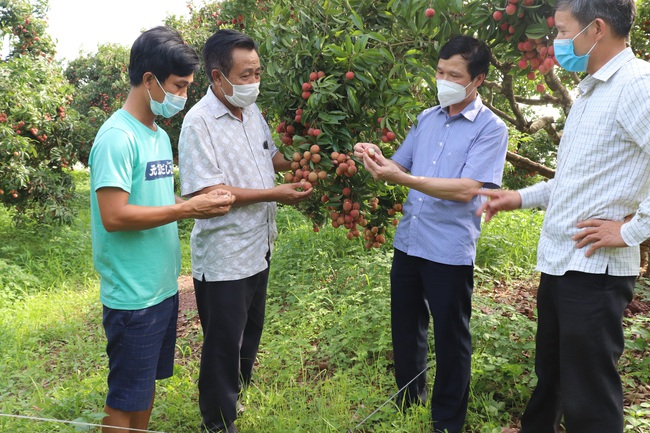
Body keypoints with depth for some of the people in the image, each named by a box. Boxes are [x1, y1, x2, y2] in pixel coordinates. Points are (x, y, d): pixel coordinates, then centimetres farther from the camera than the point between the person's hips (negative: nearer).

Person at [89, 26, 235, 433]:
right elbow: (113, 216, -24)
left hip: (163, 287, 8)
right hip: (133, 296, -8)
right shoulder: (118, 137, -18)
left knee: (149, 384, 22)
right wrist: (187, 208, -21)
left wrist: (203, 200, -1)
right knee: (126, 399, 7)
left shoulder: (160, 136, 10)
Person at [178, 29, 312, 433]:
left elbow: (270, 156, 19)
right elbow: (207, 192, -24)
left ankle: (241, 397, 43)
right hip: (223, 259, -8)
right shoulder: (199, 122, -19)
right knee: (223, 345, 7)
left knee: (250, 333, 23)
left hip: (258, 248, 8)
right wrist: (273, 195, -23)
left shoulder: (252, 111, 5)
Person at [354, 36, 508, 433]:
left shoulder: (490, 128, -10)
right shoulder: (427, 119, 9)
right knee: (405, 328, 19)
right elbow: (400, 167, 14)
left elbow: (466, 190, -22)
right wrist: (379, 161, -10)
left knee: (450, 338, 9)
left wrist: (401, 178, -27)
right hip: (408, 242, 6)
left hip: (450, 251, -6)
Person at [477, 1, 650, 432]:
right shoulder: (590, 91, 15)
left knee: (587, 395, 2)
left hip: (594, 268, -9)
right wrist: (522, 197, 17)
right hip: (558, 262, 9)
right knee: (550, 372, 24)